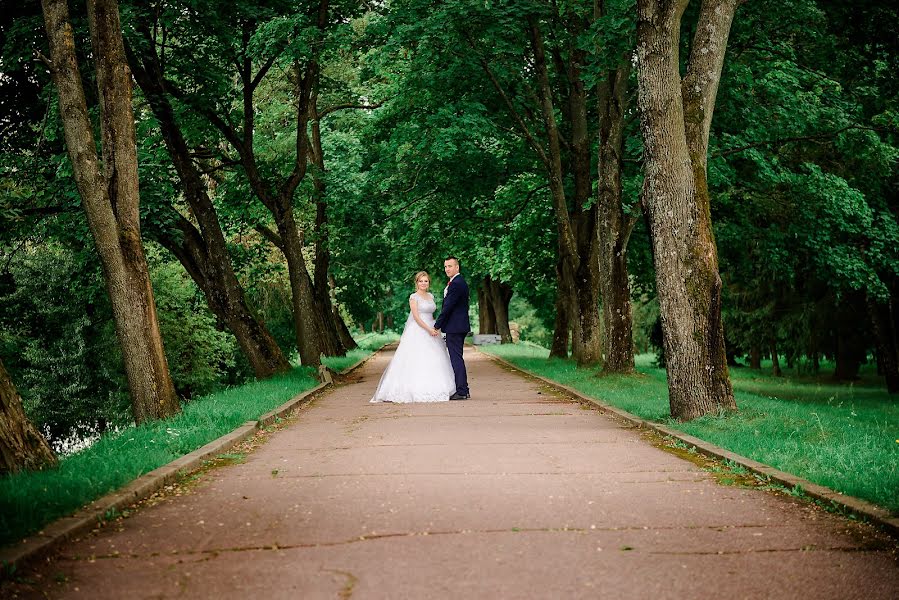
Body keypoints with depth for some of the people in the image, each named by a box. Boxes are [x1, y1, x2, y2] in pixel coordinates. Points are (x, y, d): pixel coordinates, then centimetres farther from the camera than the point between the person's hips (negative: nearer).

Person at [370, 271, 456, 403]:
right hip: (417, 332, -7)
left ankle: (431, 390, 10)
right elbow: (416, 317, -13)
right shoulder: (414, 297, -6)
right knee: (417, 360, -9)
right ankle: (417, 391, -8)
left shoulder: (431, 296, 14)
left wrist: (435, 329, 8)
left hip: (431, 330, 7)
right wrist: (429, 329, -18)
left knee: (432, 361, 5)